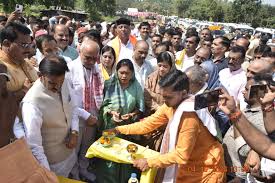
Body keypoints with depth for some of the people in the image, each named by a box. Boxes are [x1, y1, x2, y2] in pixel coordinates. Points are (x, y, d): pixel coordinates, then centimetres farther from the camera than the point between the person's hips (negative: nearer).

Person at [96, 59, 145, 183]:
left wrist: (131, 115, -17)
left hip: (129, 127, 2)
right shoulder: (109, 84, -8)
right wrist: (111, 112, -21)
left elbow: (140, 107, 0)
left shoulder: (136, 87, -4)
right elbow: (102, 104, -5)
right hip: (110, 126, -1)